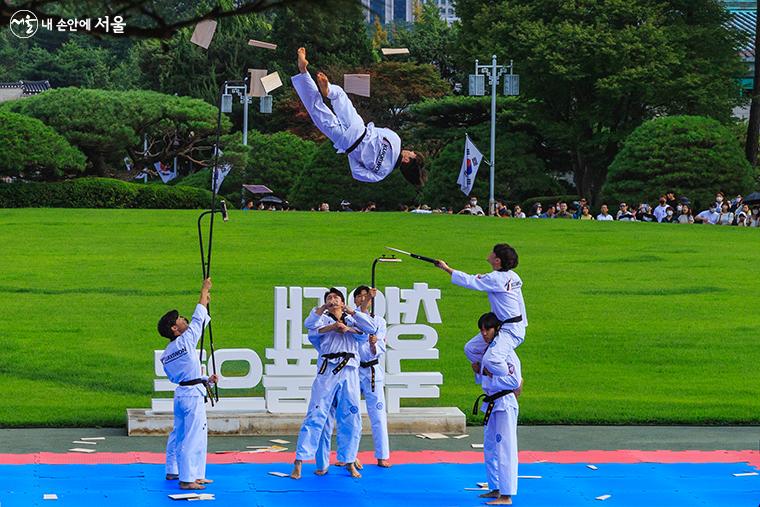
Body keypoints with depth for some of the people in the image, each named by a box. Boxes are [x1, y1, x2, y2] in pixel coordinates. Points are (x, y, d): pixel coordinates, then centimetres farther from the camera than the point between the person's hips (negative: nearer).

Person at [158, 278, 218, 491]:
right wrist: (205, 291, 8)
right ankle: (187, 479, -6)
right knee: (192, 437, -6)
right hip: (193, 395, -8)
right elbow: (199, 319, -3)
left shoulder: (166, 355, 10)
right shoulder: (186, 340, -12)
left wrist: (206, 379, 18)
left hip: (181, 393, 8)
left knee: (179, 434, 20)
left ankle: (172, 471, 32)